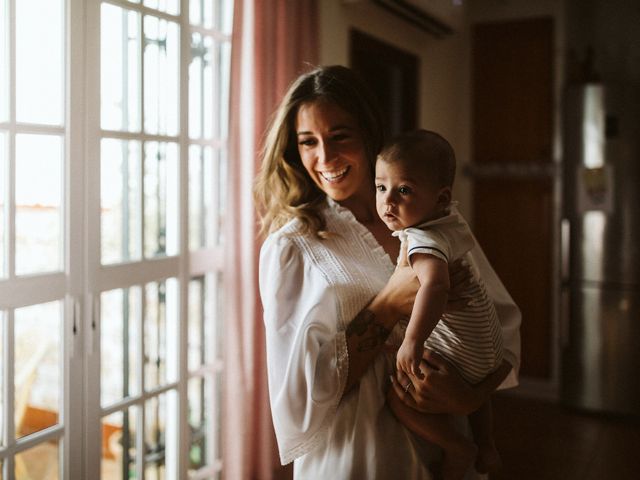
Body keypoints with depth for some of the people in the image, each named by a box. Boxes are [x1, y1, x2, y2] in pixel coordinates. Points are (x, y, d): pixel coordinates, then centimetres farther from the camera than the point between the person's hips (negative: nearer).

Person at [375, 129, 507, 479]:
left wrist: (413, 340, -54)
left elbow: (435, 285, -51)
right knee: (474, 385, 36)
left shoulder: (424, 240, -31)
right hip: (487, 345, 10)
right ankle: (486, 448, 52)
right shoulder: (449, 216, -3)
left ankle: (458, 449, 8)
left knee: (401, 396, -11)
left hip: (460, 351, -10)